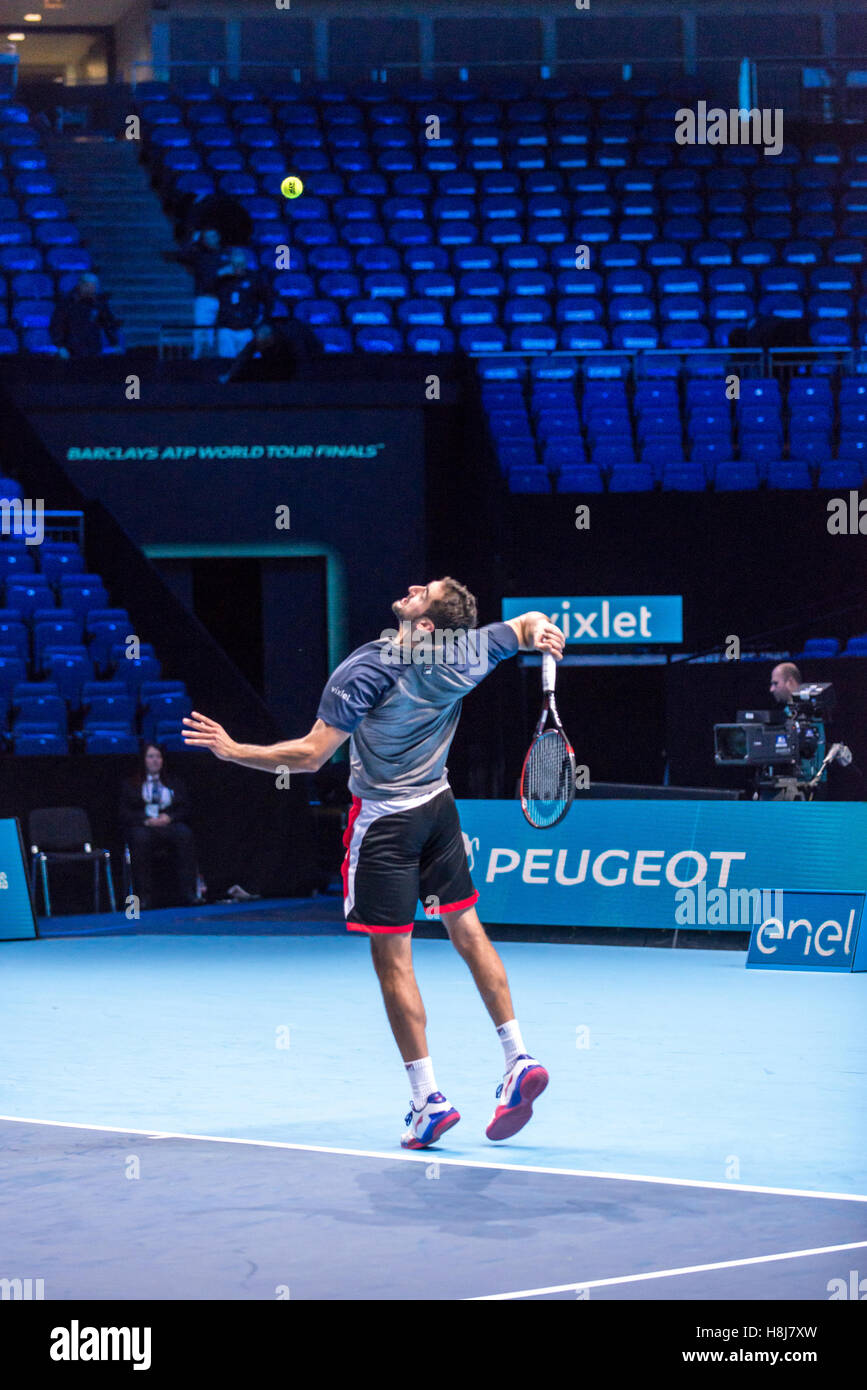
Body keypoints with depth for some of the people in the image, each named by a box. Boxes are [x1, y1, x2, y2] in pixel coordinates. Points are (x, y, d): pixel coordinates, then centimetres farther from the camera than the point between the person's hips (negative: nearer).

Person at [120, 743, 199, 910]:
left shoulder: (174, 782, 23)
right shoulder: (130, 785, 19)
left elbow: (185, 810, 14)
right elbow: (124, 815, 8)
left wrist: (169, 817, -7)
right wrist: (147, 820, -10)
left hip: (170, 823, 1)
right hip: (143, 826, -1)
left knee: (184, 834, -34)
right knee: (140, 837, -39)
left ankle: (188, 893, -40)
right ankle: (143, 895, -40)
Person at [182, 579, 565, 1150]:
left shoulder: (364, 672, -23)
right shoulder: (465, 658, -6)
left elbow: (311, 755, -22)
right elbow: (530, 622, 12)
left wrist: (234, 750, -17)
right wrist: (542, 633, -11)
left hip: (386, 821, -6)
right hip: (439, 806, 6)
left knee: (392, 959, -2)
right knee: (469, 932, 16)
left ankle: (429, 1100, -3)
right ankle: (519, 1058, 13)